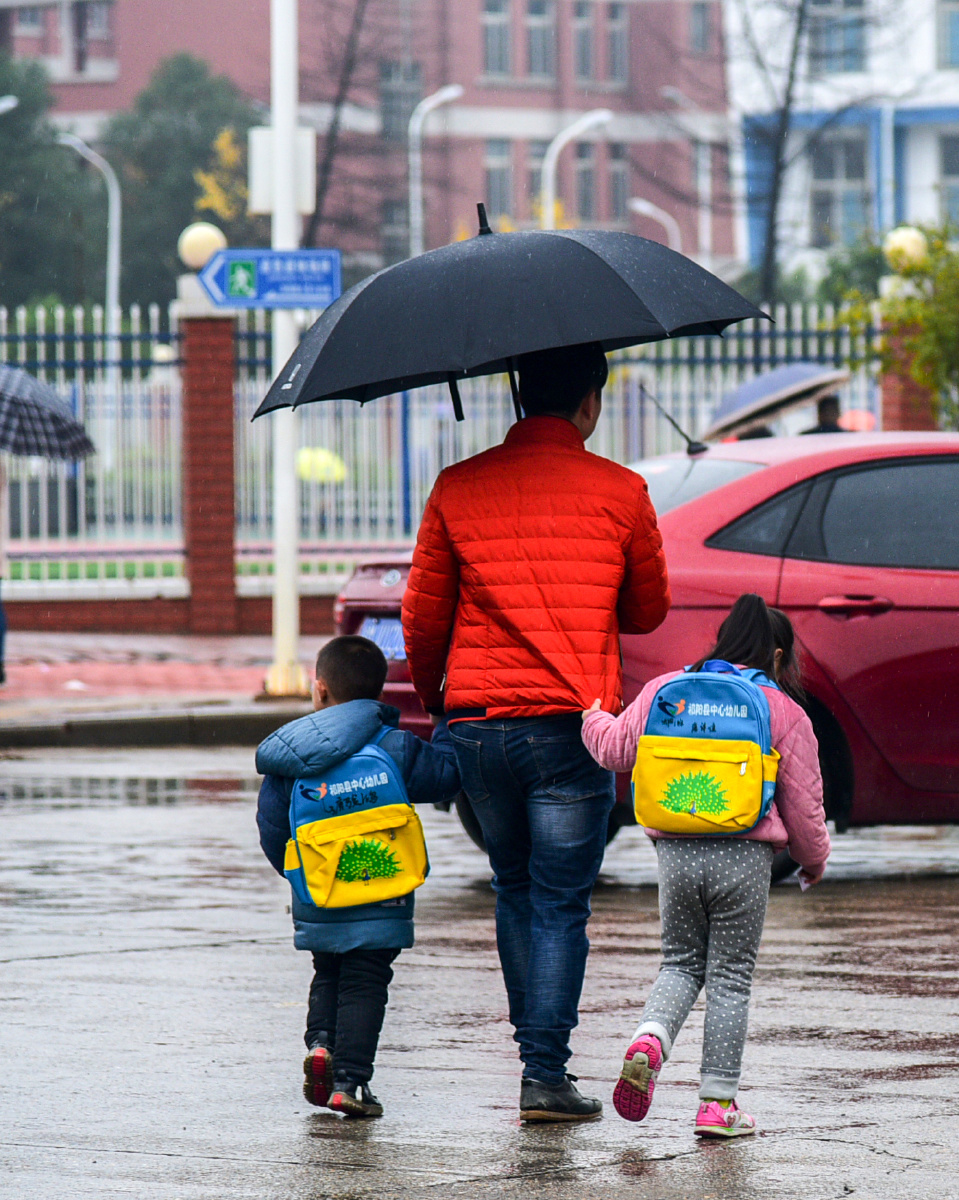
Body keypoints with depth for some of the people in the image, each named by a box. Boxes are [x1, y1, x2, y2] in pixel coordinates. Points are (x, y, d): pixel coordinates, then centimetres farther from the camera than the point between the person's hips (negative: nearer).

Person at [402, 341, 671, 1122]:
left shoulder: (457, 490, 3)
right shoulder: (620, 493, -2)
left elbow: (424, 616, 8)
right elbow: (649, 612, 10)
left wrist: (428, 698, 26)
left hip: (476, 723, 3)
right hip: (572, 725, -3)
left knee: (514, 890, 19)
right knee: (562, 903, 1)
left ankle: (536, 1050, 24)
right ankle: (546, 1072, -7)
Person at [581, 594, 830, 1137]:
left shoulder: (664, 690, 6)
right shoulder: (785, 712, 0)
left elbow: (616, 749, 11)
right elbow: (803, 802, 3)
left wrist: (595, 720, 34)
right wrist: (815, 859, 21)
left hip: (676, 849, 2)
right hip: (745, 857, -2)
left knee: (682, 961, 19)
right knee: (730, 976, 7)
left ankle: (650, 1038, -10)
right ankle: (718, 1101, 6)